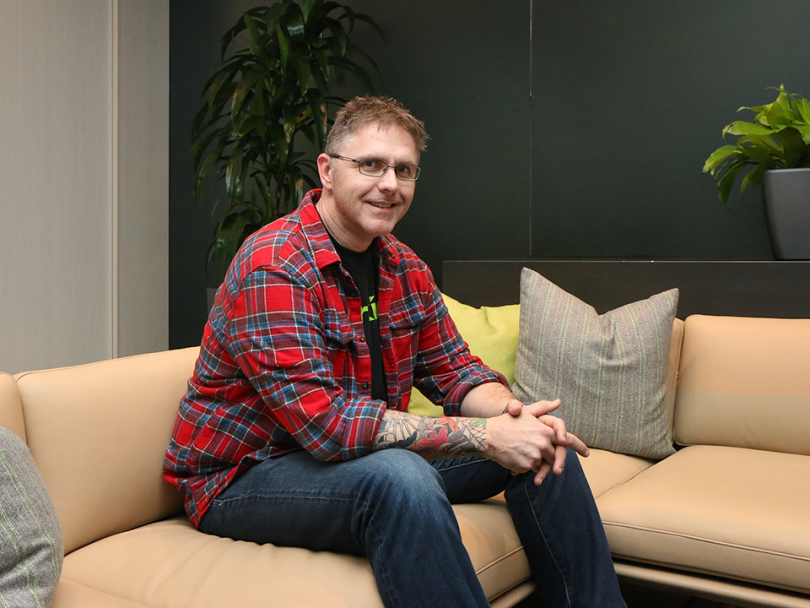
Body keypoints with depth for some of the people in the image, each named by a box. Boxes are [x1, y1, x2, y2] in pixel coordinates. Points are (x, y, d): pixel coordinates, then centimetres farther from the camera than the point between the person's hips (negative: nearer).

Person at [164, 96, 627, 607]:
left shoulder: (404, 268, 5)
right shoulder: (272, 268, -23)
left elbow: (455, 371, 5)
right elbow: (325, 420, -31)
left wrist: (512, 411, -19)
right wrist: (483, 435, -30)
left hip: (368, 454, 8)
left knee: (543, 440, 1)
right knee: (398, 475, -39)